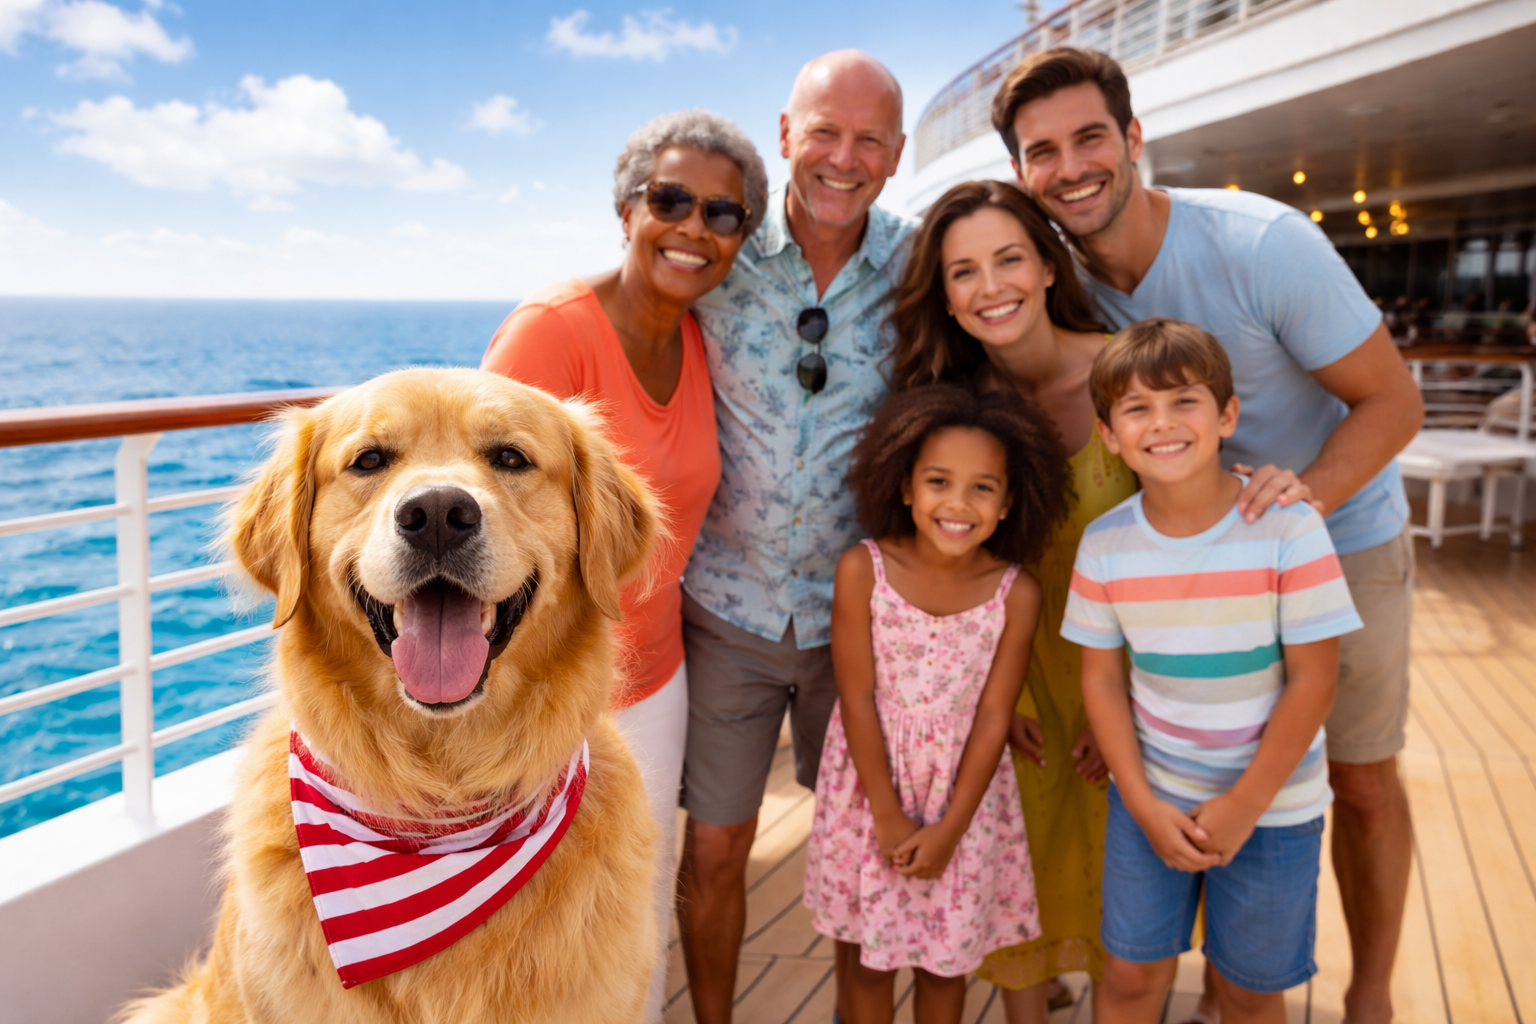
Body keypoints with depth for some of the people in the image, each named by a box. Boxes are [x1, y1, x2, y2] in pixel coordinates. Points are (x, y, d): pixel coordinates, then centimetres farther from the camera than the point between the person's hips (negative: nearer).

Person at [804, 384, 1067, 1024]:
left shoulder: (1016, 594, -14)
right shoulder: (863, 570, -17)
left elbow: (993, 719, -9)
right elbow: (857, 700, -13)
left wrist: (948, 829, -8)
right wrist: (890, 819, -9)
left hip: (963, 798, 1)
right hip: (870, 792, -1)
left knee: (946, 960, 17)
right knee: (869, 959, 14)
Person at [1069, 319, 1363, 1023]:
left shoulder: (1288, 527, -17)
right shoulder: (1105, 544, -10)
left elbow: (1313, 682, -14)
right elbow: (1102, 680, -3)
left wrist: (1242, 807, -13)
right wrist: (1146, 806, -8)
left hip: (1272, 803, -1)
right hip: (1152, 794, 2)